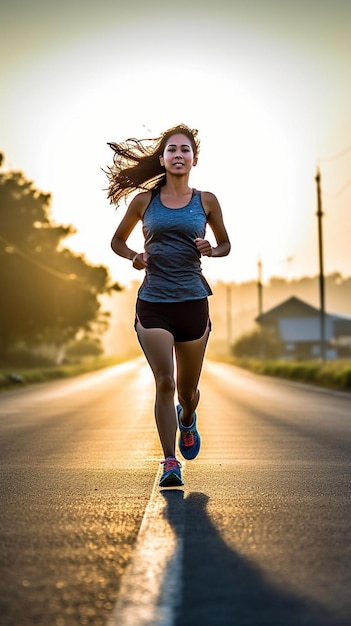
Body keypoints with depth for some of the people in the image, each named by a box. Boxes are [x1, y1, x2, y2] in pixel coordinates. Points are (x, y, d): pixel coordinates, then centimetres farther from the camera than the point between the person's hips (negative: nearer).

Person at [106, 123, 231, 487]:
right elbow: (117, 241, 16)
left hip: (193, 302, 1)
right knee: (164, 381, -13)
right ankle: (170, 463, -6)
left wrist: (211, 251, -6)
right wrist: (134, 256, -5)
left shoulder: (206, 201, 5)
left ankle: (187, 419, 47)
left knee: (187, 388, 12)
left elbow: (225, 245, 17)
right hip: (153, 303, -1)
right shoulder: (145, 200, 4)